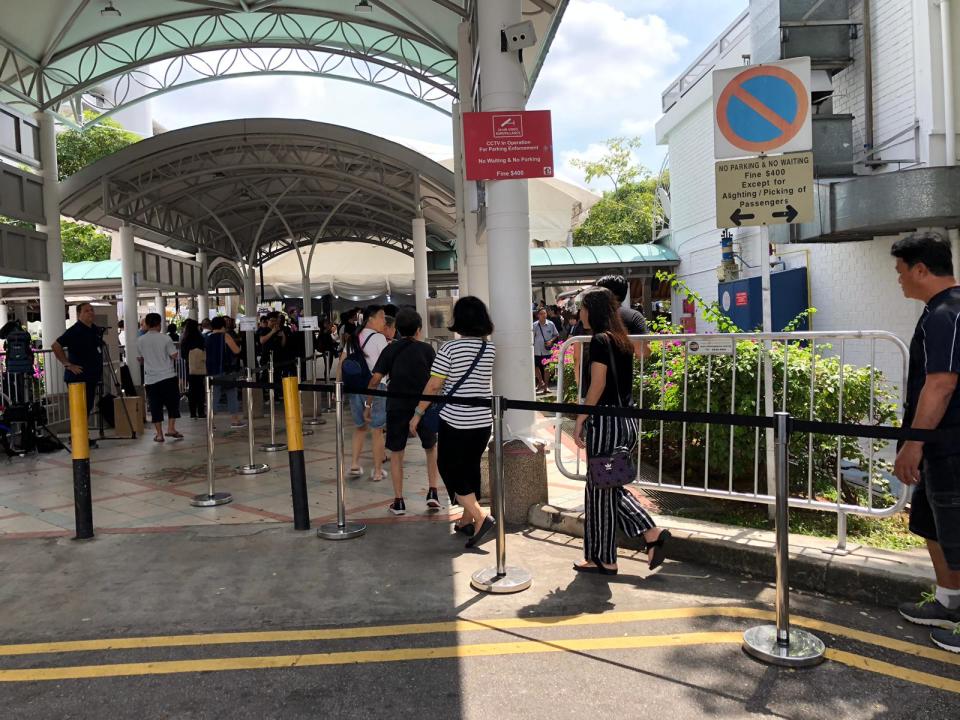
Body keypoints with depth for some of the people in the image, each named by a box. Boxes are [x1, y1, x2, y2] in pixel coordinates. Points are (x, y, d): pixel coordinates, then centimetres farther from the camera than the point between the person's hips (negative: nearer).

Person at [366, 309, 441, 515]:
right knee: (431, 447, 20)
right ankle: (432, 493, 11)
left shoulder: (390, 350, 2)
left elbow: (375, 379, -5)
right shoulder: (426, 349, 1)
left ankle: (398, 501, 11)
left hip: (397, 407, 0)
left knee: (396, 453, 11)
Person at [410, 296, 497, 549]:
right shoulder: (490, 349, 2)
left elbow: (433, 387, -11)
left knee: (449, 468, 5)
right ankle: (467, 520, 25)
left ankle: (481, 517, -7)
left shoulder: (450, 349, -12)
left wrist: (417, 413, -2)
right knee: (471, 468, 17)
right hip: (483, 421, 5)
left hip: (455, 421, -5)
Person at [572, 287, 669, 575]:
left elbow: (597, 385, -18)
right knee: (611, 486, 19)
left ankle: (603, 559, 13)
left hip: (606, 421, -9)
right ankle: (651, 532, 11)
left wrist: (580, 421, -13)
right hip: (626, 420, 9)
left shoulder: (599, 340, -13)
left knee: (600, 489, 3)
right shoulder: (621, 339, 12)